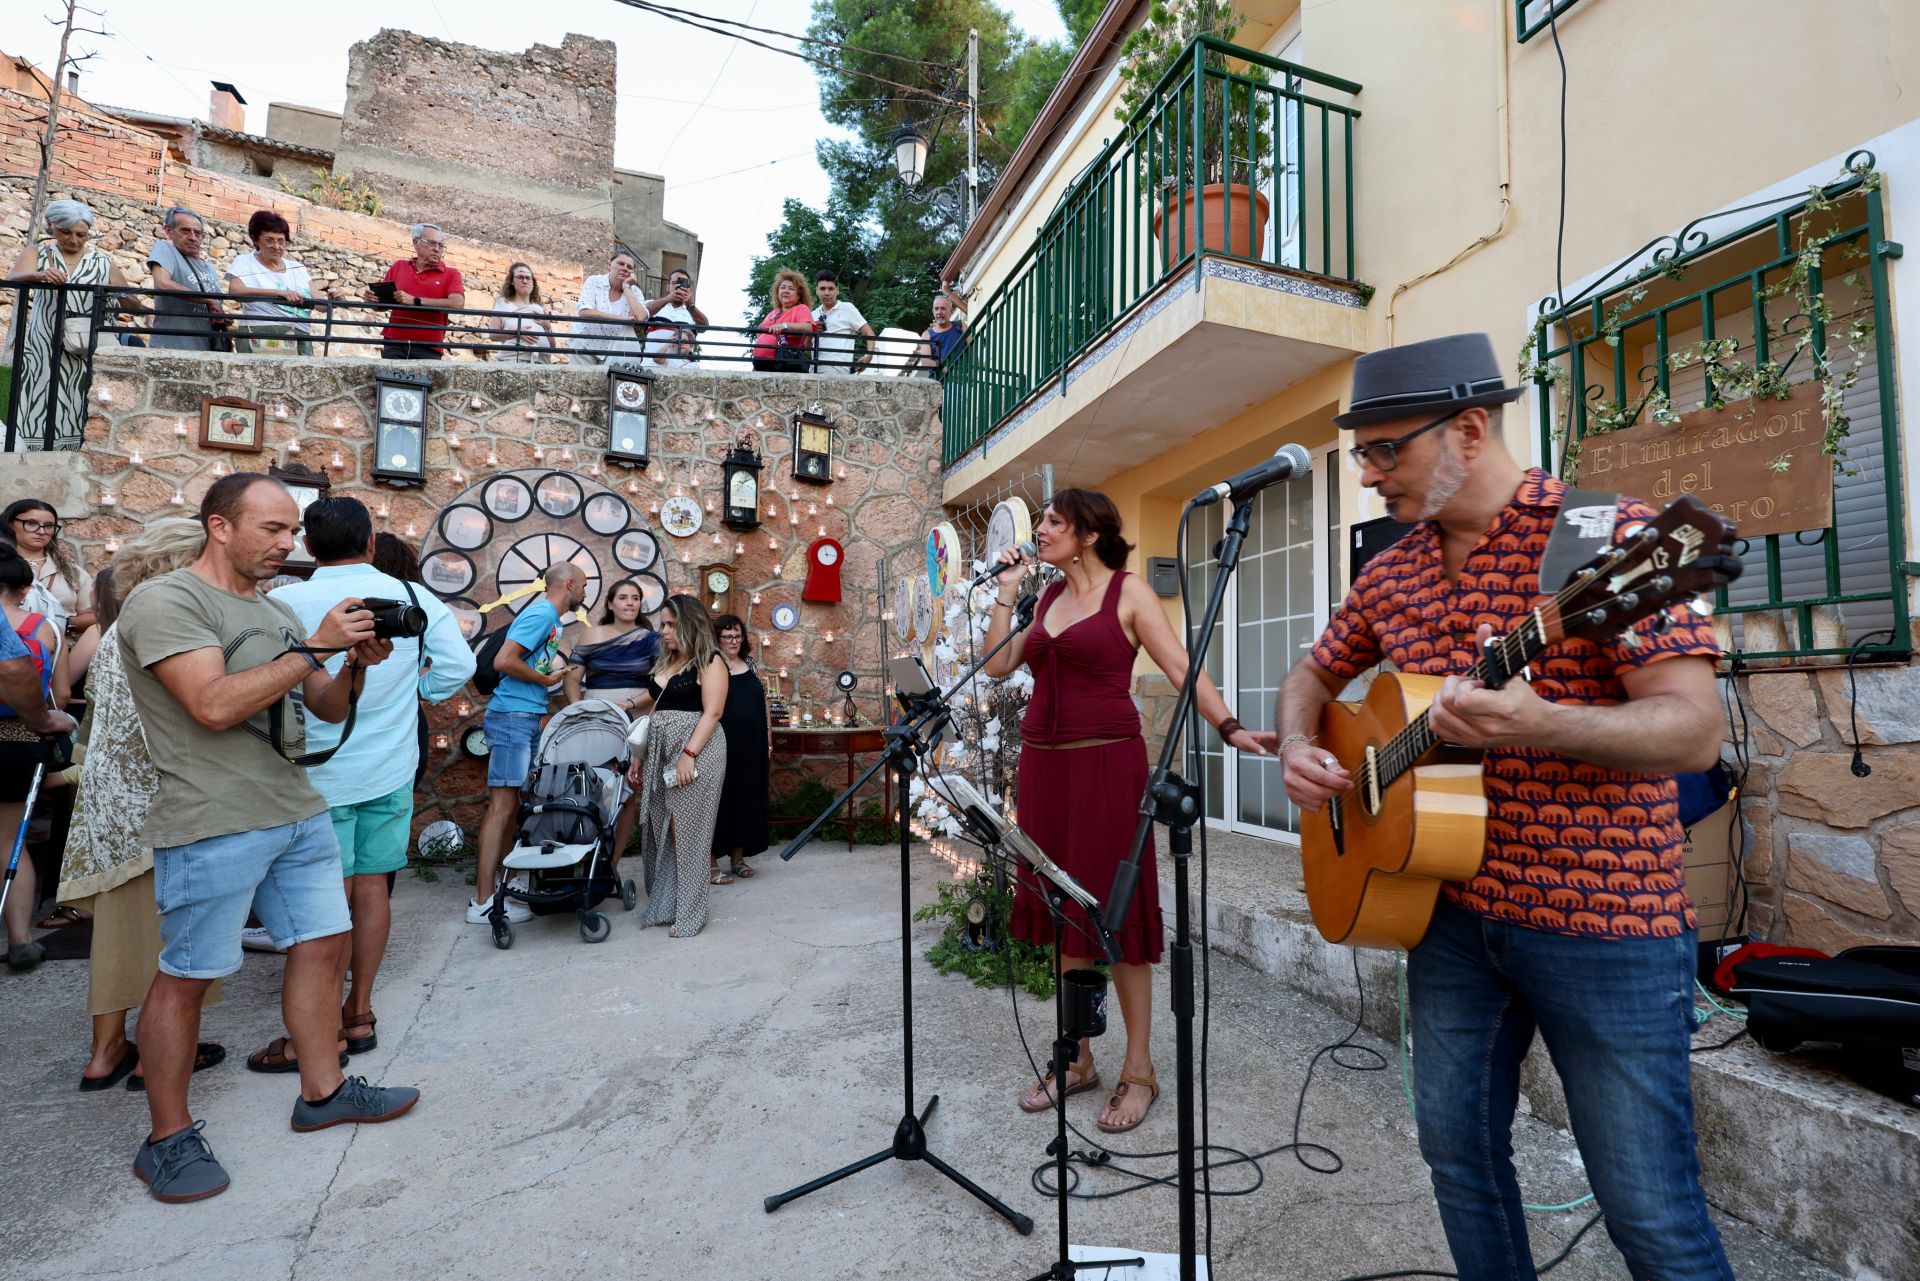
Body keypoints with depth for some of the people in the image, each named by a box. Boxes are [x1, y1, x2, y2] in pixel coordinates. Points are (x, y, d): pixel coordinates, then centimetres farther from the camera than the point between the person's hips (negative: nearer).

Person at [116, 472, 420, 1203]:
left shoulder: (276, 613, 14)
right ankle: (168, 1139, 21)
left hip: (298, 813, 8)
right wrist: (316, 647, -19)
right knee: (187, 977, 5)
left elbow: (330, 710, 16)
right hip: (214, 826, -7)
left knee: (321, 945, 11)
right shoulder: (166, 602, -9)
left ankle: (322, 1092, 26)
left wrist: (357, 664, -3)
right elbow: (214, 705, -23)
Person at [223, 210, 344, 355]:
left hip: (300, 338, 4)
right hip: (262, 337, -3)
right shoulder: (244, 262, 8)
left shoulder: (297, 268, 18)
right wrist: (279, 292, -21)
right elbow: (234, 291, -11)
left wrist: (331, 300, -12)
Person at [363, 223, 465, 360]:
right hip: (394, 345, 3)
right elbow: (382, 302, 21)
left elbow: (457, 304, -13)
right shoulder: (399, 266, 16)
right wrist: (372, 298, -3)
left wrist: (415, 301, -15)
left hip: (428, 349, -2)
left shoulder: (451, 274, 7)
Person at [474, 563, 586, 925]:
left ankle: (501, 879, 23)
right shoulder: (542, 613, -13)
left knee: (512, 803, 14)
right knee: (503, 804, -9)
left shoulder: (548, 615, 17)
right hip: (514, 716, -10)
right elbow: (503, 661, -21)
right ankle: (483, 902, -7)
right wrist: (546, 678, -11)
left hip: (526, 718, 10)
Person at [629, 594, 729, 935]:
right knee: (662, 830, 9)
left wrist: (689, 754, -23)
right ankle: (664, 905, 19)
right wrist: (640, 757, 16)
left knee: (687, 830, -5)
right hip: (661, 751, 8)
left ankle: (689, 913, 4)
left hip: (696, 750, -8)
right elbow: (658, 714, 20)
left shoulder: (709, 661, -6)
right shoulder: (667, 662, 18)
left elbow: (711, 713, -14)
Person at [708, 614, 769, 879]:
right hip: (721, 746, -4)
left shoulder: (751, 667, 12)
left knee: (747, 798, 9)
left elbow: (764, 706, 14)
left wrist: (768, 741, 11)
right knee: (720, 798, 1)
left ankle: (738, 857, 20)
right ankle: (712, 860, 12)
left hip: (752, 748, 5)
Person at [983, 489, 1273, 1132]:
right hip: (1043, 761, 6)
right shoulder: (1049, 596, 14)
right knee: (1062, 910, 10)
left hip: (1106, 761, -6)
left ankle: (1139, 1070, 15)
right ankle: (1077, 1059, 24)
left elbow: (1183, 670, -9)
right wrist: (1006, 594, 8)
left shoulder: (1129, 592, -3)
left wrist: (1228, 727, -22)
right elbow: (998, 665, 11)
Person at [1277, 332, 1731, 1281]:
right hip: (1450, 910, 6)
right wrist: (1298, 749, -2)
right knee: (1456, 1150, 17)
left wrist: (1539, 725, -39)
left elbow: (1694, 730, -20)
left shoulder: (1609, 533, -12)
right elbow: (1312, 678, 19)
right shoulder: (1391, 573, 6)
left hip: (1606, 926, -5)